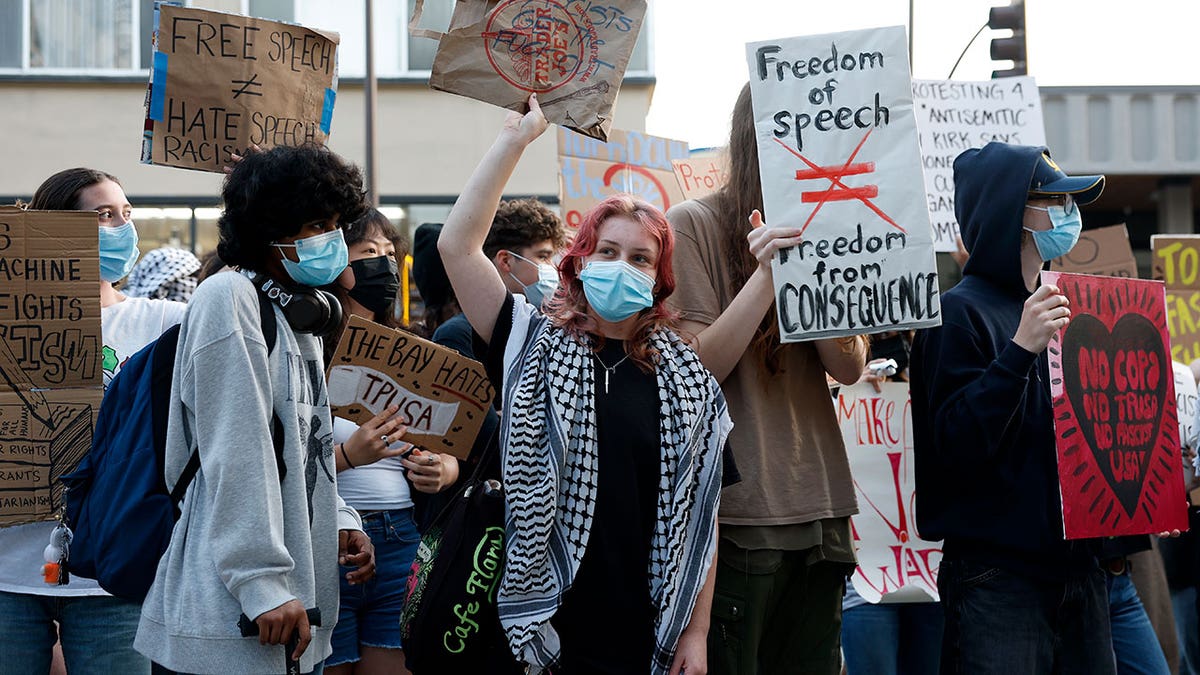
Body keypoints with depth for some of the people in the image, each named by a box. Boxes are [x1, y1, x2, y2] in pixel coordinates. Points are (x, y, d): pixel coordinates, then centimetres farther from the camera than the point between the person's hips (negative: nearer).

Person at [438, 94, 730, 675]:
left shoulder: (686, 382, 6)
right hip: (542, 623, -1)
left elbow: (700, 513, 6)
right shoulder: (535, 348, 2)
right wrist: (515, 137, -10)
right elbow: (456, 245, -9)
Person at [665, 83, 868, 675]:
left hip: (820, 513, 6)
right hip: (737, 514, -5)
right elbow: (697, 369, -10)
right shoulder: (694, 225, -3)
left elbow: (849, 366, 3)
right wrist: (767, 273, -18)